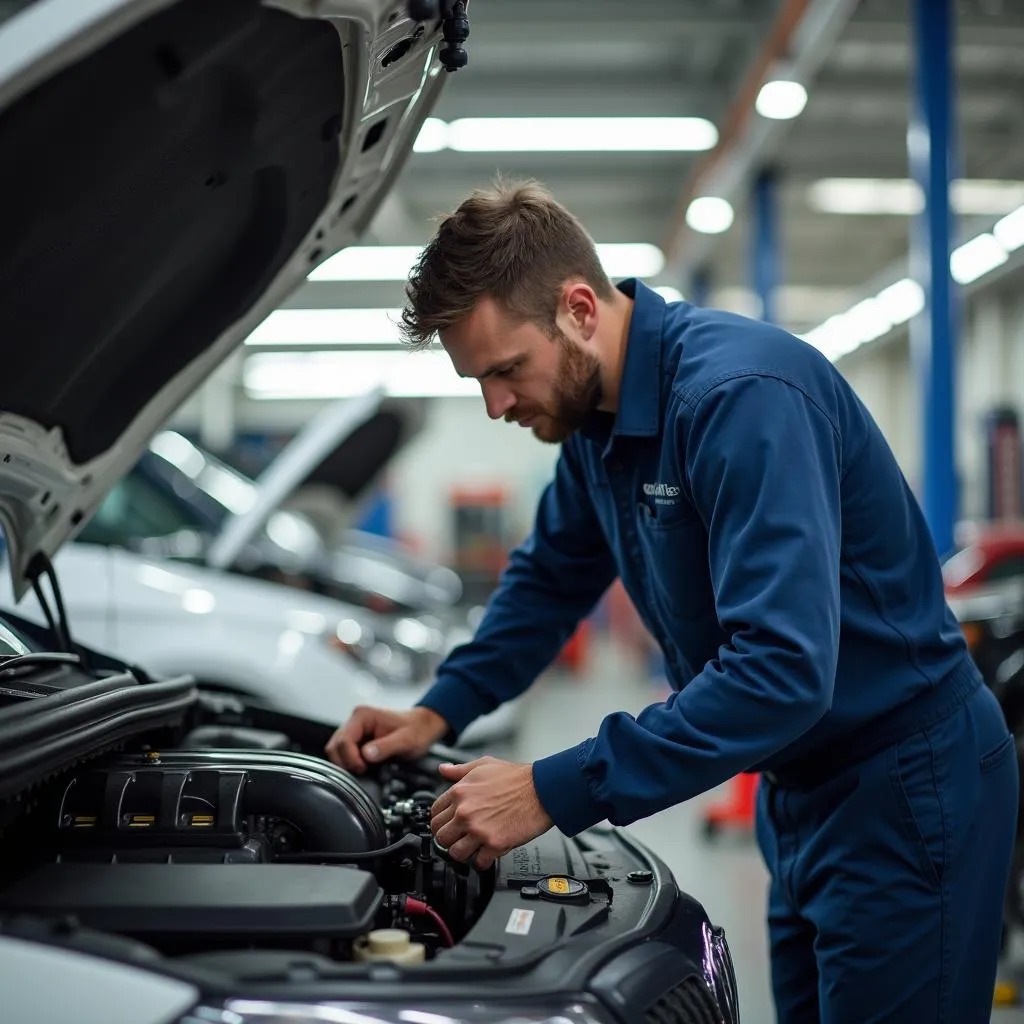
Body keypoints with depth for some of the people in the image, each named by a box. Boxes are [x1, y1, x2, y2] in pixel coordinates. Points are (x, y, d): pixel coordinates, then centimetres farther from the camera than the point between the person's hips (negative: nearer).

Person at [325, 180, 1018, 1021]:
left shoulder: (738, 393, -27)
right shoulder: (597, 417, 3)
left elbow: (782, 667, -35)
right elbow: (552, 578, 19)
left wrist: (556, 792, -33)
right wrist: (439, 713, 5)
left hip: (905, 792, -9)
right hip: (802, 788, 9)